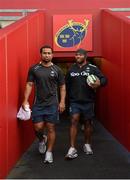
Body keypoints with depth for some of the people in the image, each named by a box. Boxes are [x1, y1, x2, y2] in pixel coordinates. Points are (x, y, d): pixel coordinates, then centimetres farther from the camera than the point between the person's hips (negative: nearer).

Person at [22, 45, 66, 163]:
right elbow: (29, 85, 3)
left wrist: (62, 102, -3)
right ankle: (42, 140, 34)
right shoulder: (34, 69, 3)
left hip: (52, 104, 0)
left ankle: (49, 152, 16)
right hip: (38, 104, 1)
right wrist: (26, 100, -6)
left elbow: (62, 87, 6)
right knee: (38, 127, 0)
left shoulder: (57, 70, 2)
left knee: (51, 128, 2)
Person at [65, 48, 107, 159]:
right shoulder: (71, 69, 9)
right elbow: (67, 83, 18)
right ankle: (72, 149, -9)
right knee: (74, 121, -11)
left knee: (88, 122, 9)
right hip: (74, 101, 1)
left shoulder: (93, 68, -1)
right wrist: (70, 95, 9)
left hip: (88, 101, -1)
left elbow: (104, 79, -6)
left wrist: (99, 83, -27)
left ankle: (87, 145, 29)